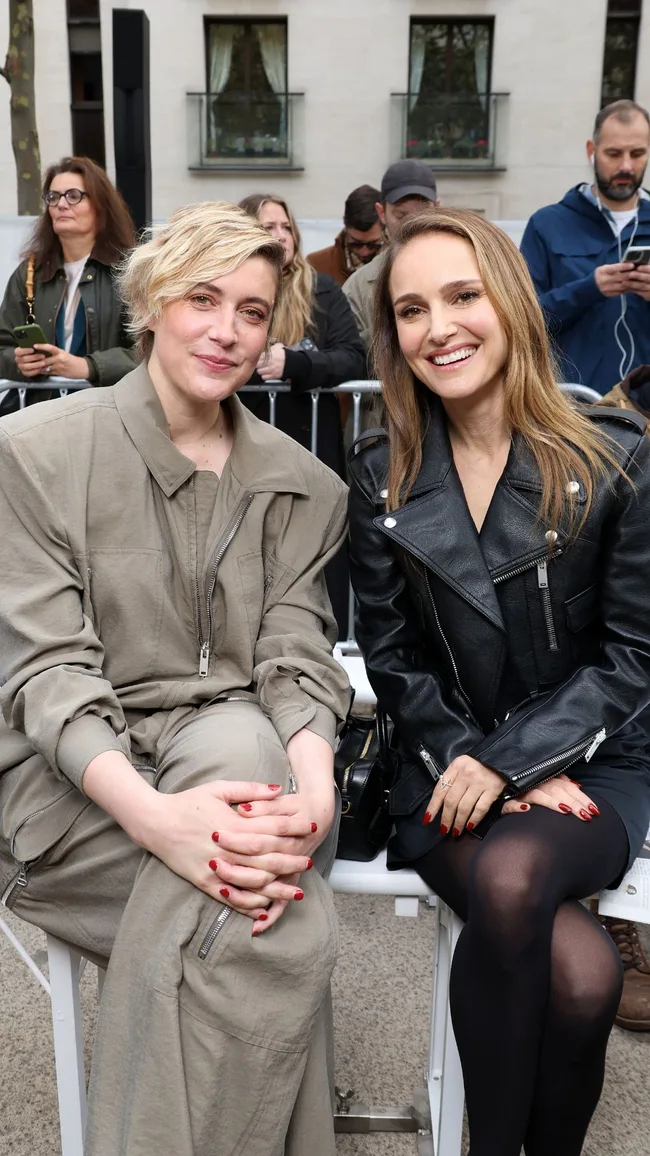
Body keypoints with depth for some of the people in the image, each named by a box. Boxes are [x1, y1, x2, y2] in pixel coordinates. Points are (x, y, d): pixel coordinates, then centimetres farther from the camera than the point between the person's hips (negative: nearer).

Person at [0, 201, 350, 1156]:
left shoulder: (298, 482, 10)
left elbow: (295, 654, 1)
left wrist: (315, 785, -23)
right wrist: (151, 813, -29)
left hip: (237, 748, 3)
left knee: (236, 740, -33)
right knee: (288, 926, -29)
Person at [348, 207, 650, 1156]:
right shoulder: (382, 477, 1)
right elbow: (394, 660, 3)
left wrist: (511, 760, -15)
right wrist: (474, 767, -12)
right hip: (448, 771, 1)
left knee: (510, 876, -33)